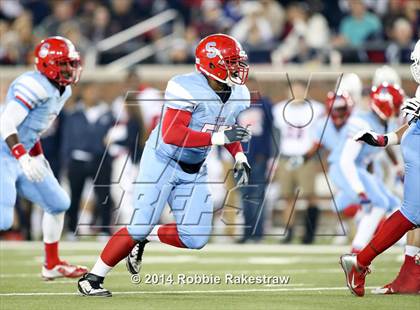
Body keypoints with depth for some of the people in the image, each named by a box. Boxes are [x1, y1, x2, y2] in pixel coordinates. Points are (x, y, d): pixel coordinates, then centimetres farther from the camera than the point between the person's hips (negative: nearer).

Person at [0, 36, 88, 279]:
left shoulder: (63, 91, 11)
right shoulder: (34, 86, -20)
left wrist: (38, 156, 19)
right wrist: (24, 158, -32)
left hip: (21, 158, 10)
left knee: (58, 204, 15)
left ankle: (52, 264, 27)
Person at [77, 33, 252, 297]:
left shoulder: (239, 96, -2)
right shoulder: (187, 89, -26)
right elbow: (171, 134, -33)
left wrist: (240, 158, -1)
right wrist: (219, 137, -37)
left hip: (195, 171, 7)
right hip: (163, 163, -7)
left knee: (195, 238, -4)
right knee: (140, 227, -11)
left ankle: (142, 239, 20)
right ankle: (92, 279, 2)